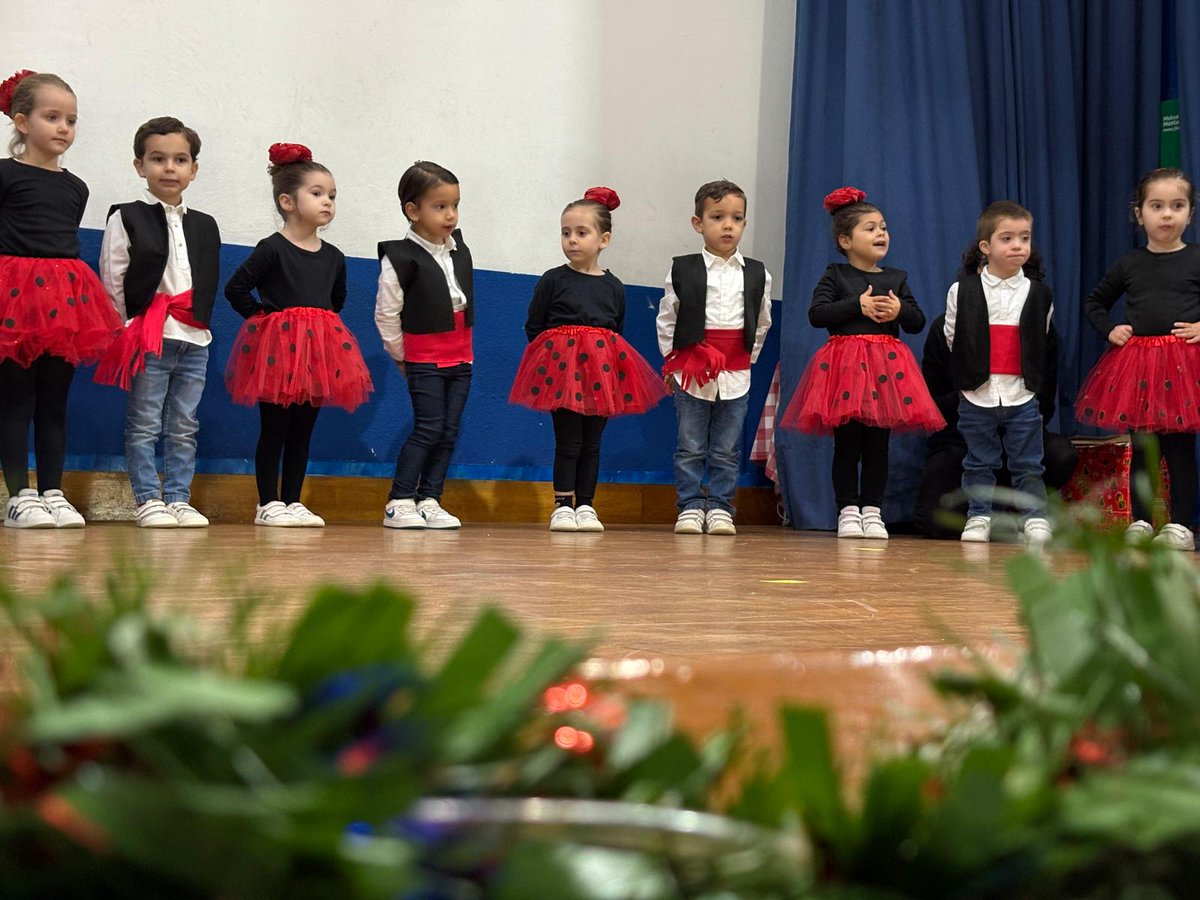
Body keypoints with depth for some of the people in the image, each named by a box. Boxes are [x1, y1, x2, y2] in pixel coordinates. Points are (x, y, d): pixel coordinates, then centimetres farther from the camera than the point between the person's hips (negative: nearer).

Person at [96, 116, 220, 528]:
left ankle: (178, 499, 12)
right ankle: (148, 501, 4)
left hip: (194, 340, 4)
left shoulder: (205, 226, 13)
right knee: (144, 426, 0)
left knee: (184, 428, 7)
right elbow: (111, 281, -3)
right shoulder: (126, 218, 0)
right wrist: (125, 334, -7)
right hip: (147, 338, -4)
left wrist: (201, 325, 9)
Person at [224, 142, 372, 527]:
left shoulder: (333, 258, 10)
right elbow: (236, 288, -12)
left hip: (318, 350, 6)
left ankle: (293, 502, 15)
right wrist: (264, 318, -7)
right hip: (278, 349, -6)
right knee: (274, 430, 0)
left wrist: (322, 326, 13)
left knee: (302, 432, 9)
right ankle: (269, 504, 4)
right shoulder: (272, 249, -9)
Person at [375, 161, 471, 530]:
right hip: (424, 358, -6)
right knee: (429, 427, -11)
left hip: (460, 357, 6)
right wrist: (401, 357, -1)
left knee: (450, 430, 3)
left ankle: (429, 501, 8)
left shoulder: (459, 250, 7)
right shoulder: (401, 258, -12)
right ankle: (398, 503, -5)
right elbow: (386, 313, -7)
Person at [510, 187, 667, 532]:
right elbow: (533, 327, 3)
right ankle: (563, 506, 4)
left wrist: (604, 357, 6)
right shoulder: (553, 281, 1)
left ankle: (585, 506, 13)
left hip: (603, 373, 3)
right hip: (562, 370, -3)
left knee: (592, 442, 7)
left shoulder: (613, 287, 10)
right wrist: (554, 352, -6)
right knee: (568, 441, -3)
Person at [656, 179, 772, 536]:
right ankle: (691, 507, 8)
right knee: (690, 448, 2)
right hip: (691, 371, -1)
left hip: (735, 375, 1)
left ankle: (720, 509, 10)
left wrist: (747, 359, 13)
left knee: (726, 450, 4)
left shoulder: (757, 275, 7)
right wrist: (674, 359, 5)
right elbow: (666, 319, 7)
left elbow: (761, 323, 17)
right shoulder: (682, 270, 1)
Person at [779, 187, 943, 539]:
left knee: (878, 444, 4)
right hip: (845, 364, -3)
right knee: (847, 444, -1)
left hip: (886, 365, 3)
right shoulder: (836, 276, 3)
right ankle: (848, 510, 6)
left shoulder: (896, 278, 14)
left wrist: (900, 310, -9)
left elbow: (919, 322, 12)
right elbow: (816, 314, -9)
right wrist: (858, 305, -13)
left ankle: (872, 510, 10)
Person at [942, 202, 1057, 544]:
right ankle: (979, 516, 16)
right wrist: (966, 376, 8)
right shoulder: (962, 291, -1)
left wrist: (1033, 380, 10)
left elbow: (1044, 345, 12)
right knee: (979, 463, 8)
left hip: (1022, 396, 0)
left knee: (1027, 463, 4)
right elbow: (952, 338, 6)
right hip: (977, 396, 0)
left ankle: (1034, 517, 11)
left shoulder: (1038, 293, 4)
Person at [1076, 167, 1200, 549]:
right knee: (1141, 446, 6)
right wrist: (1109, 329, 6)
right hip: (1136, 364, 3)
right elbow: (1094, 302, 22)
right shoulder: (1129, 264, 9)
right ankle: (1140, 521, 14)